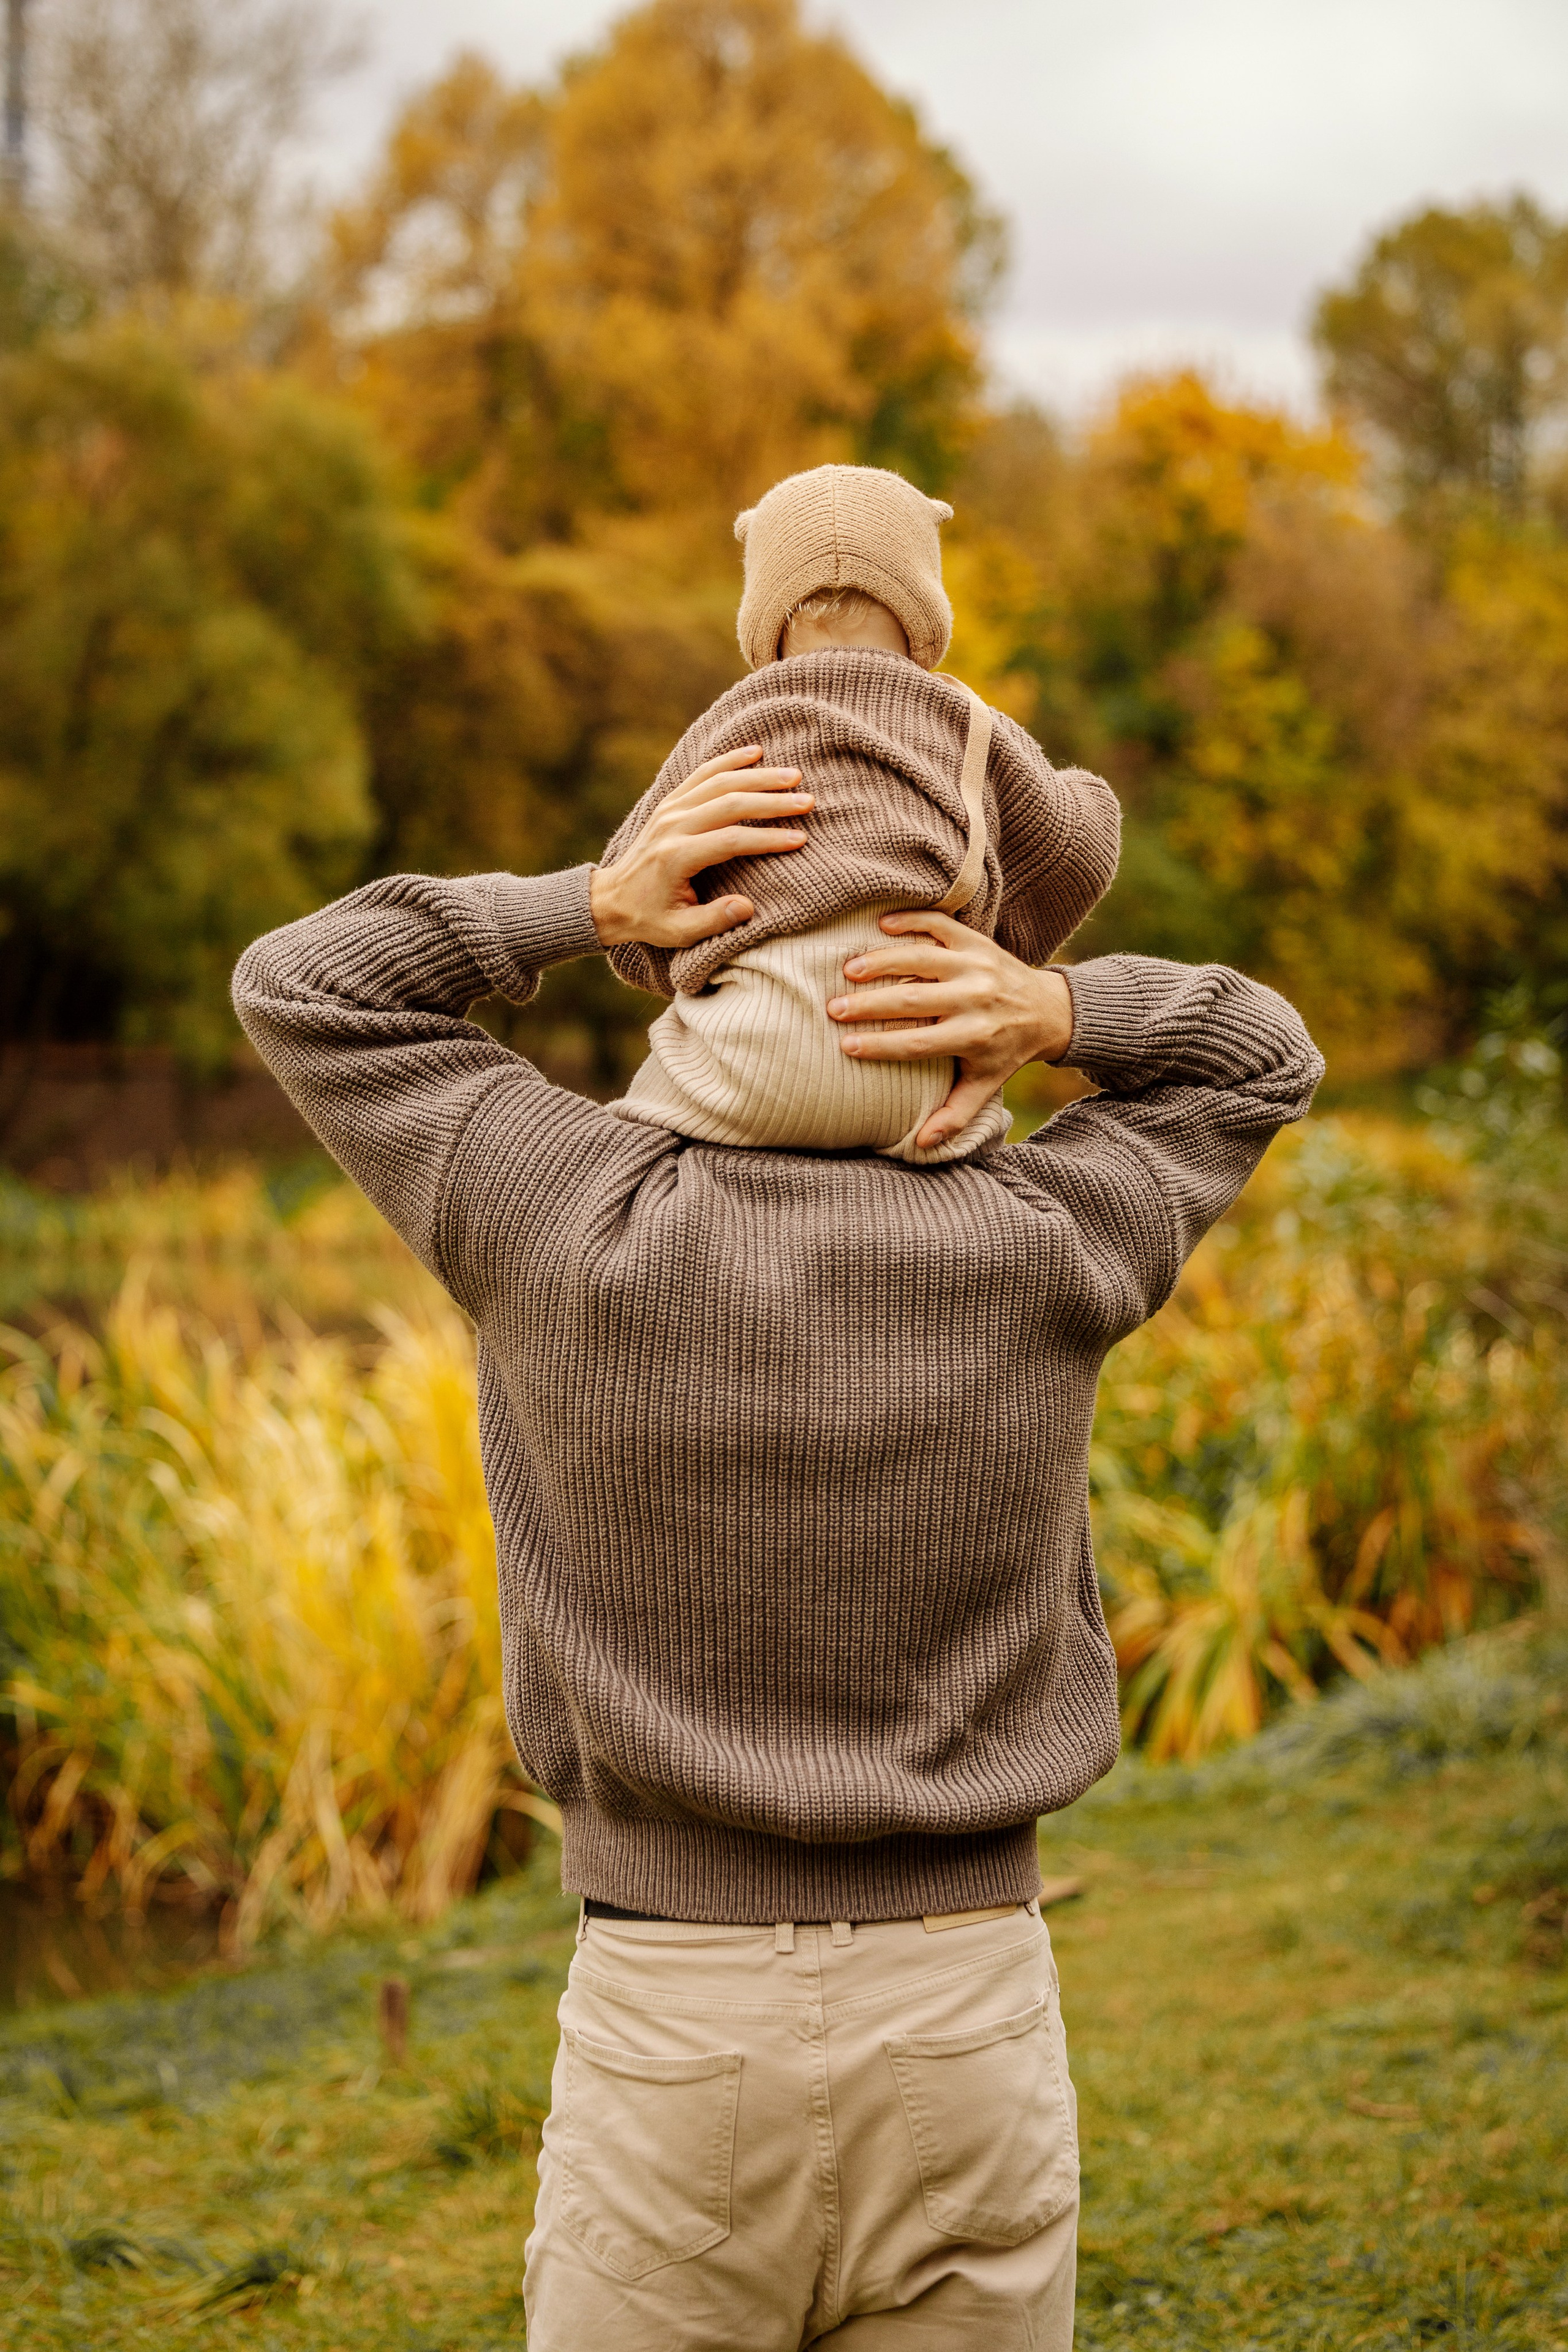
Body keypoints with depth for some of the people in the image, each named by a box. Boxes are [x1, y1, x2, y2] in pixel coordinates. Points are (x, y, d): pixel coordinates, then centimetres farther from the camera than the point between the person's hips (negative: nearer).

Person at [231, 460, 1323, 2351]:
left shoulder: (580, 1231, -11)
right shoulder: (1041, 1257, -8)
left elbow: (302, 992, 4)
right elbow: (1258, 1061, 12)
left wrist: (591, 905, -9)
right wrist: (1059, 1011, -8)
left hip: (673, 2023, -1)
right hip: (970, 2016, 2)